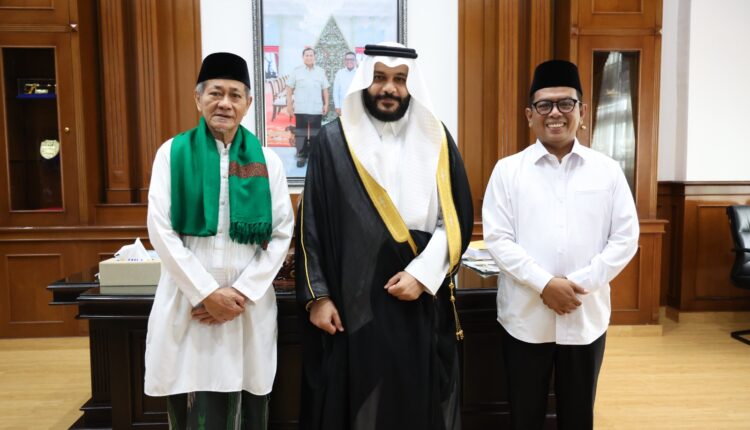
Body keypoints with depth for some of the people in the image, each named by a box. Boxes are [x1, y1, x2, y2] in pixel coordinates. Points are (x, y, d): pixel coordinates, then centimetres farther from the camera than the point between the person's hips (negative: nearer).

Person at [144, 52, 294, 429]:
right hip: (188, 303, -1)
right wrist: (206, 292, -12)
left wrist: (242, 292, -9)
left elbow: (282, 234, 1)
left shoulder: (266, 160, 6)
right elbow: (161, 231, -5)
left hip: (249, 305, 1)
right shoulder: (173, 153, 2)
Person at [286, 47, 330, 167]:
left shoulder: (320, 72, 10)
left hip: (317, 109, 1)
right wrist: (289, 105, -2)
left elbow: (325, 89, 12)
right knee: (301, 133, 0)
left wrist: (326, 104, 5)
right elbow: (289, 89, 4)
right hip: (300, 109, -1)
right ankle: (301, 156, 8)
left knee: (315, 133, 5)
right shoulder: (296, 71, 4)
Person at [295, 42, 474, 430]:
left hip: (421, 303, 2)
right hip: (352, 303, -1)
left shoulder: (436, 140, 5)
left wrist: (422, 274, -9)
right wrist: (317, 295, -5)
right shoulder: (334, 140, -1)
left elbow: (456, 219, 2)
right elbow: (311, 224, -2)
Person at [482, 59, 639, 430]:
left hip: (586, 316, 1)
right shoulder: (508, 170, -1)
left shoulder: (607, 170, 3)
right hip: (524, 316, -1)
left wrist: (582, 283, -12)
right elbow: (497, 238, -7)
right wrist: (544, 284, -16)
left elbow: (625, 238, 0)